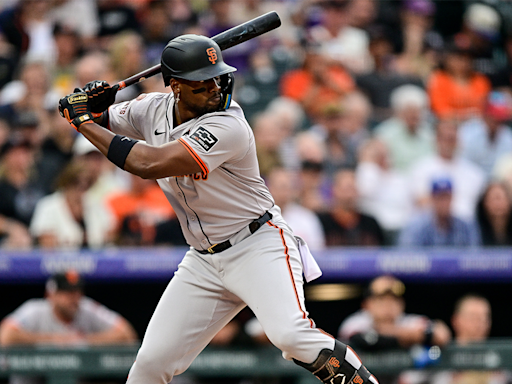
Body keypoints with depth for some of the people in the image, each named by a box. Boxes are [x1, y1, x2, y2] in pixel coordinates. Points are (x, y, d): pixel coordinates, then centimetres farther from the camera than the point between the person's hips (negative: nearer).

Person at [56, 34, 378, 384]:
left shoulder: (228, 127, -25)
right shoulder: (153, 109, -2)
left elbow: (150, 164, -33)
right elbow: (101, 122, 14)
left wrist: (85, 122, -24)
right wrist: (87, 106, -12)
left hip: (258, 247, -6)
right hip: (204, 261, 6)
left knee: (291, 335, -30)